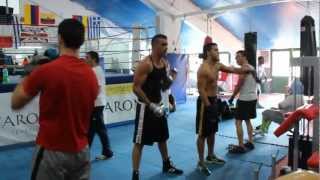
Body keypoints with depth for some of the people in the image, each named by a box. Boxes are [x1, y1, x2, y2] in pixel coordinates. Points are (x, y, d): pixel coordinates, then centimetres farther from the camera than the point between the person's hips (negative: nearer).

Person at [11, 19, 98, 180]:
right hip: (81, 151, 5)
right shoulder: (91, 74, -1)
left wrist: (28, 77, 9)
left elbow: (15, 103, -4)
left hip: (52, 151, -4)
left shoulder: (45, 71, -17)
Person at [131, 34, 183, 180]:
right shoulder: (145, 64, -17)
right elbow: (136, 88, -19)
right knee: (139, 142, -2)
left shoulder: (164, 63, 7)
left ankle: (166, 165, 40)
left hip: (158, 105, 8)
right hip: (145, 107, -8)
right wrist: (151, 105, -22)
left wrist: (170, 80, -7)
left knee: (162, 137, 21)